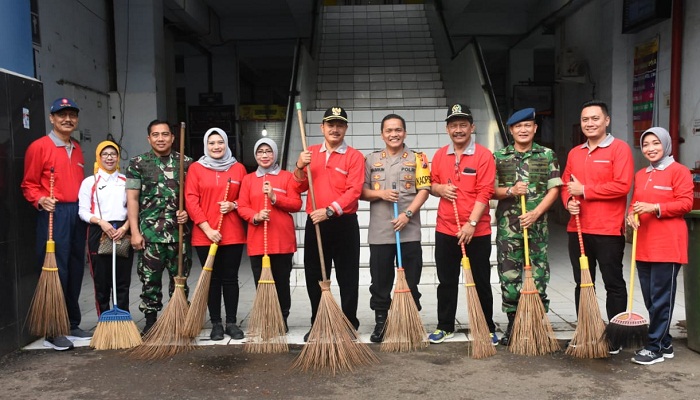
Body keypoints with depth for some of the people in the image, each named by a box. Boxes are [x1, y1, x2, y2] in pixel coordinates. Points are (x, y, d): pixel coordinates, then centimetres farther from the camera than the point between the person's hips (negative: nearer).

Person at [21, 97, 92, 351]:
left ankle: (72, 324, 21)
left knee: (75, 271, 10)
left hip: (77, 214, 7)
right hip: (54, 214, -7)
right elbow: (29, 185, -4)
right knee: (56, 271, -6)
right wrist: (40, 200, -21)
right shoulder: (39, 146, -3)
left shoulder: (77, 149, 18)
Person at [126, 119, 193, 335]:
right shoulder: (138, 164, 4)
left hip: (180, 232, 1)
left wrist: (188, 212, -9)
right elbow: (132, 199, 1)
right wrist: (135, 232, -6)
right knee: (150, 279, 4)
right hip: (150, 232, -1)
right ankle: (150, 321, 18)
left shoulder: (187, 163, 8)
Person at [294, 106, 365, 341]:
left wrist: (330, 210, -22)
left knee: (348, 277, 3)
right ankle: (317, 325, 22)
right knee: (315, 276, 9)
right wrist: (300, 167, -8)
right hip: (315, 223, 4)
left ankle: (350, 324, 15)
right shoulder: (311, 153, 12)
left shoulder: (354, 156, -1)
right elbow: (300, 187, 10)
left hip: (344, 224, -3)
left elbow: (353, 191, -12)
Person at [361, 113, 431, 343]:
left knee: (410, 281, 5)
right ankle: (380, 323, 19)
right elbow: (362, 192, 9)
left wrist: (407, 214, -15)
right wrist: (380, 194, -11)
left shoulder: (417, 159, 6)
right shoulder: (371, 160, 11)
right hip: (379, 232, 2)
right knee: (380, 281, 7)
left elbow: (424, 190, -2)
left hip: (409, 231, -1)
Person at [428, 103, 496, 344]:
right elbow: (432, 184, 17)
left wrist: (471, 224, -19)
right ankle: (445, 327, 25)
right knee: (446, 281, 12)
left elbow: (484, 192, -13)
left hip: (477, 232, -4)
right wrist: (439, 189, -8)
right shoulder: (440, 155, 7)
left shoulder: (483, 155, -7)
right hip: (445, 230, 4)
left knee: (481, 283, 7)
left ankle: (488, 329, 21)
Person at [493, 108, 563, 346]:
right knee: (509, 276, 3)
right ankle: (513, 324, 17)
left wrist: (535, 213, -12)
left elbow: (554, 189, 1)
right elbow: (490, 190, 6)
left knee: (539, 276, 2)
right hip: (507, 226, 1)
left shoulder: (547, 155, 6)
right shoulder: (499, 156, 7)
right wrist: (510, 191, -14)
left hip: (537, 225, 0)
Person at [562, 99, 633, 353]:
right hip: (578, 230, 6)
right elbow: (566, 186, 16)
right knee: (582, 284, 13)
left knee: (614, 284, 3)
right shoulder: (574, 153, 14)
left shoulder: (619, 148, -6)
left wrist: (584, 190, -13)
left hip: (608, 231, -6)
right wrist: (569, 201, -6)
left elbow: (622, 185, -17)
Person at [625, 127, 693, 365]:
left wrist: (655, 208, -21)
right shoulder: (640, 175, 16)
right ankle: (665, 344, 23)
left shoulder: (678, 171, -5)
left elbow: (686, 203, -10)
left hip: (667, 245, -7)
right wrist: (631, 214, -2)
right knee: (650, 298, 11)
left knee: (661, 298, -3)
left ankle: (655, 348, 4)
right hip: (644, 245, 7)